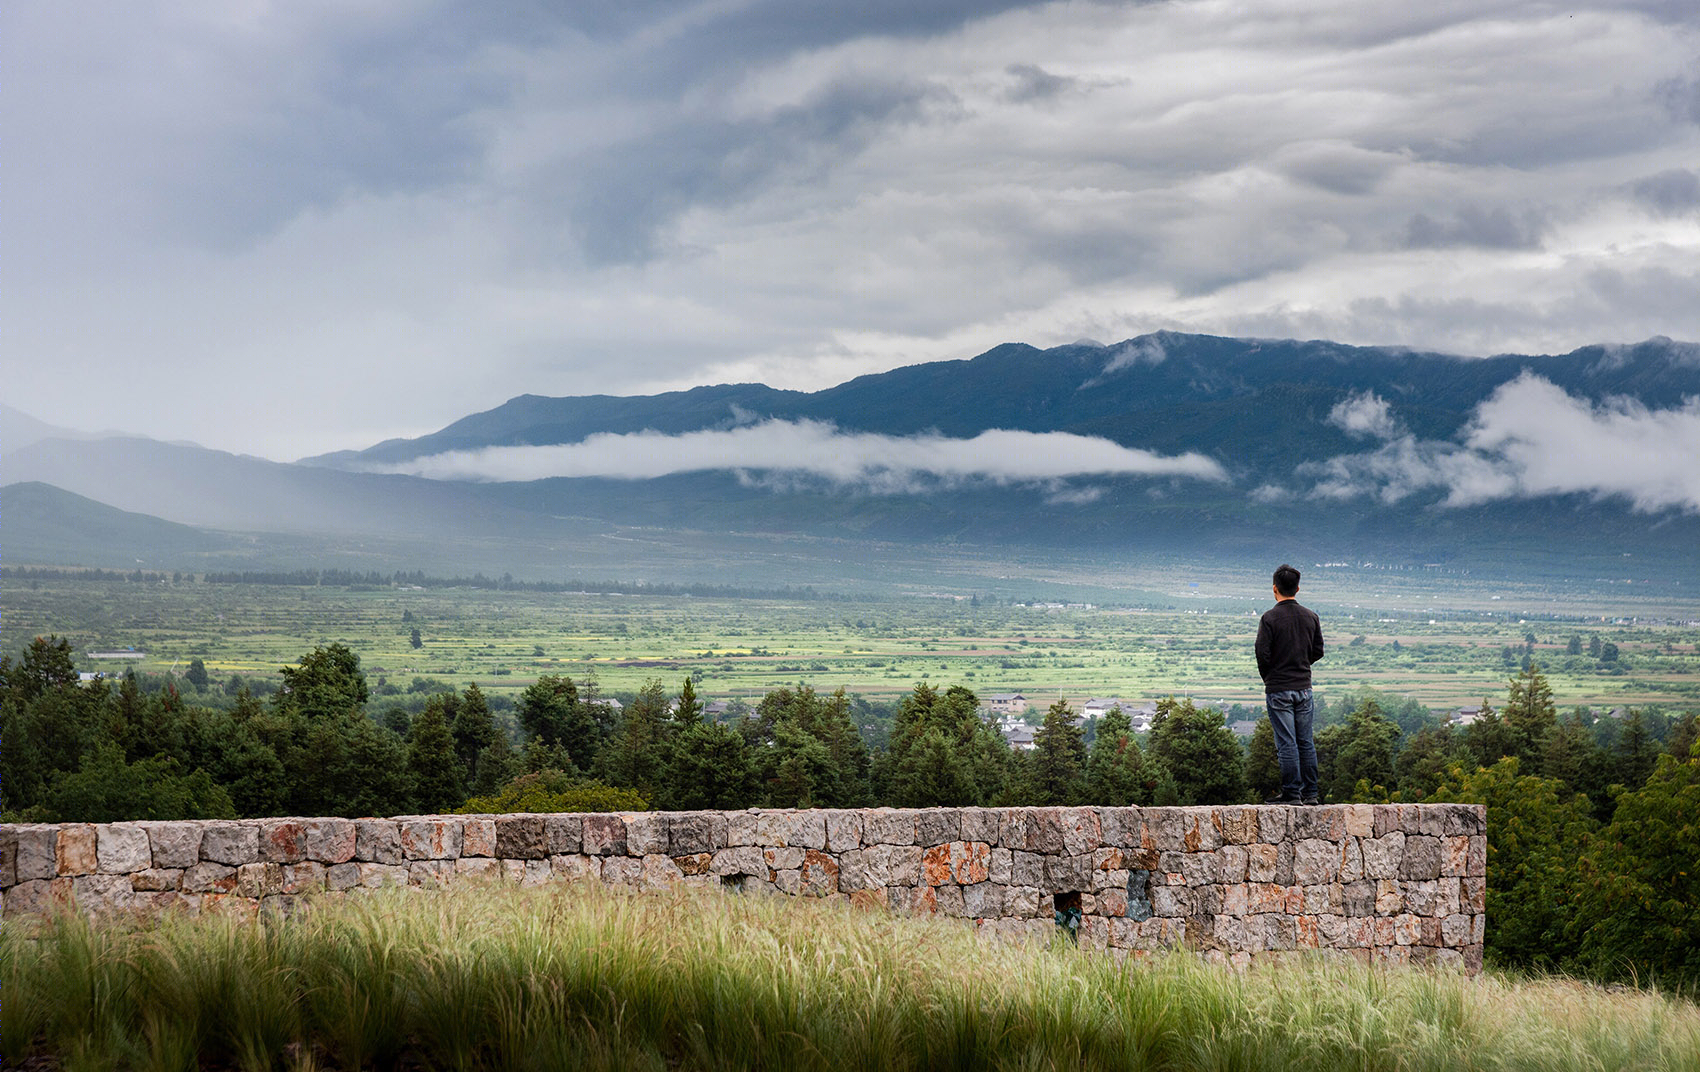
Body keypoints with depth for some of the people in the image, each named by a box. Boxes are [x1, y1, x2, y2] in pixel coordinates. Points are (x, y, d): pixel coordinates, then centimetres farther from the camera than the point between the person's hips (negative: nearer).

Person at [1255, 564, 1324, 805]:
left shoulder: (1270, 618, -11)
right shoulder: (1311, 617, 4)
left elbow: (1262, 654, -13)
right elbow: (1318, 651, 9)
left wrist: (1268, 677, 5)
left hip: (1278, 689, -5)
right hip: (1304, 687, 5)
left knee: (1286, 743, -3)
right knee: (1306, 742, 10)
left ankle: (1291, 793, -3)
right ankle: (1310, 793, 11)